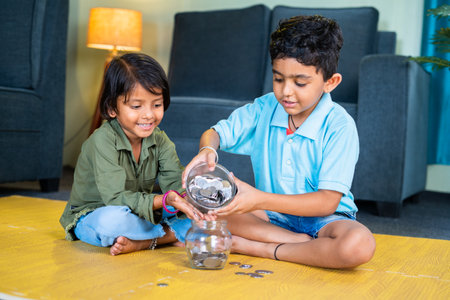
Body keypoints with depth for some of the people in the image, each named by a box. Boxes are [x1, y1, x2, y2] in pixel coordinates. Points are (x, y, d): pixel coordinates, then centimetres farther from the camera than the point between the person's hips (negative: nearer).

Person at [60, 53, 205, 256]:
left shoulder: (159, 140, -4)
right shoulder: (103, 141, -22)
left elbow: (176, 182, -13)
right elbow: (116, 197, -30)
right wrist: (165, 201, -43)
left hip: (139, 215, 6)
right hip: (91, 216, -5)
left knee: (197, 213, -13)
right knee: (113, 220, -41)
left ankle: (139, 242, -24)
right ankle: (171, 234, -20)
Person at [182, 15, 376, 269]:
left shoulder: (339, 126, -17)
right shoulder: (265, 108, -3)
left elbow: (327, 202, -22)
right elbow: (217, 132, 2)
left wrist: (260, 200, -31)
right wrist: (207, 150, -25)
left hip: (322, 218, -4)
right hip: (271, 216, 4)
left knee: (358, 245, -36)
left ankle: (257, 248, -20)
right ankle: (302, 243, -19)